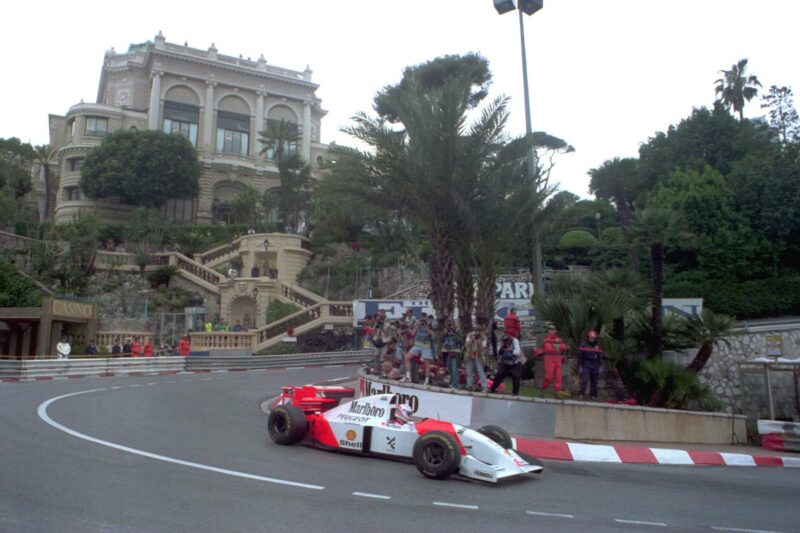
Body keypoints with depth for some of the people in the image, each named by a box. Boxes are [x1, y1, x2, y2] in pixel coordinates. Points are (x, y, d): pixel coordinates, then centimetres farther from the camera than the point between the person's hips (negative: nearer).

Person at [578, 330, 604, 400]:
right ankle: (582, 394, -11)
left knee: (594, 382, 7)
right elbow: (580, 357, -1)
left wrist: (599, 367, 7)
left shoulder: (598, 347, 7)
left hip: (595, 367, 3)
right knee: (584, 380, -13)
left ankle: (593, 395, 15)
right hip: (586, 366, -3)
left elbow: (600, 358, 12)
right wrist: (580, 366, -4)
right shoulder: (583, 346, -2)